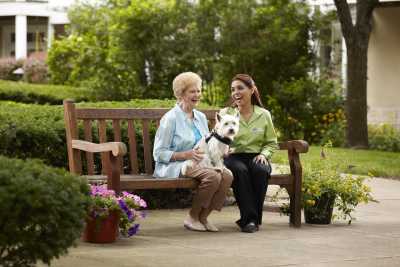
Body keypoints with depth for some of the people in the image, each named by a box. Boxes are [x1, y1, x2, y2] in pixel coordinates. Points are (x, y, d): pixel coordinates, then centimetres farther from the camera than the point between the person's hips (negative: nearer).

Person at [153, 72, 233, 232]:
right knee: (212, 176, -32)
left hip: (200, 163, 7)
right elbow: (158, 153, -9)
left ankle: (203, 217, -11)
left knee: (227, 175, -23)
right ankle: (192, 218, -15)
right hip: (174, 166, -7)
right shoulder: (170, 118, -6)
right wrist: (186, 155, -21)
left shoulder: (201, 117, 16)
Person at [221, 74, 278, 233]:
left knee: (260, 170, -35)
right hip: (233, 157, -1)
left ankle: (255, 218, -22)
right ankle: (249, 218, -29)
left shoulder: (264, 114, 9)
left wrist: (264, 154, -5)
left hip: (256, 157, 1)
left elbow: (271, 143, 15)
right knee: (240, 170, -36)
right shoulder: (225, 114, 7)